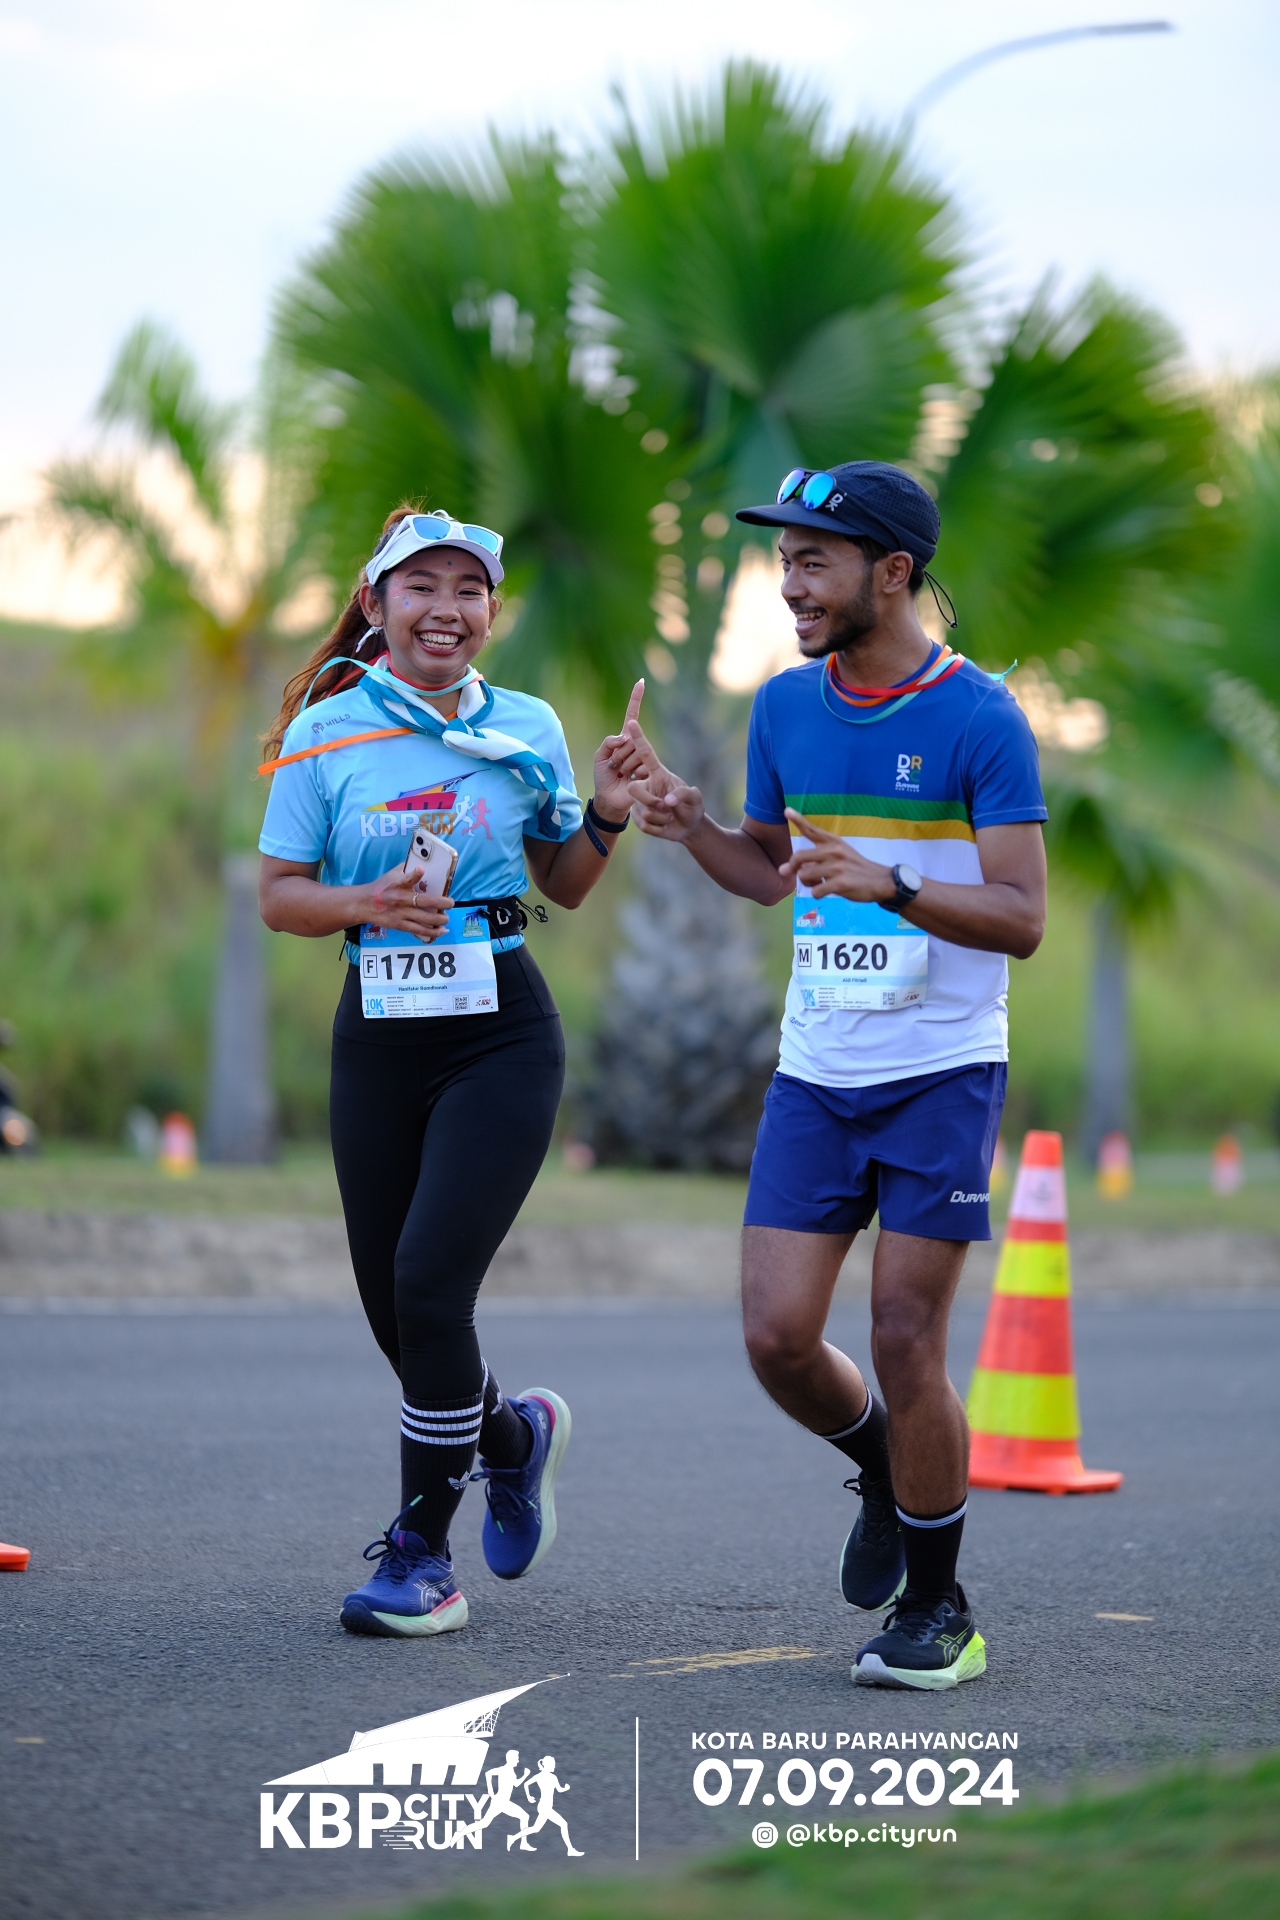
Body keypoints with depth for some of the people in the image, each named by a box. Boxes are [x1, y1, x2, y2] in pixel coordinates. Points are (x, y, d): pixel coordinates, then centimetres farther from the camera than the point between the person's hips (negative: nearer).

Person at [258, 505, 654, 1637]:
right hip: (378, 1040, 2)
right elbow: (279, 897, 1)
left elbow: (564, 884, 16)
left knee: (430, 1282, -15)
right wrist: (364, 902, -18)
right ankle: (513, 1436, 39)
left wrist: (608, 813, -3)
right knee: (391, 1304, 7)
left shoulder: (527, 729, 4)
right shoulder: (326, 733, 1)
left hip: (502, 1035, -2)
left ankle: (422, 1551, -2)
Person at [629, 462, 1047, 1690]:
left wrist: (890, 885, -27)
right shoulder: (785, 707, 6)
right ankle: (887, 1470, 30)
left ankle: (936, 1608, 12)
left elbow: (1022, 919, -12)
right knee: (777, 1337, -2)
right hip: (816, 1073, 5)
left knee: (904, 1341, -5)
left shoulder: (979, 721, -10)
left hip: (941, 1075, -5)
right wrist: (691, 829, 0)